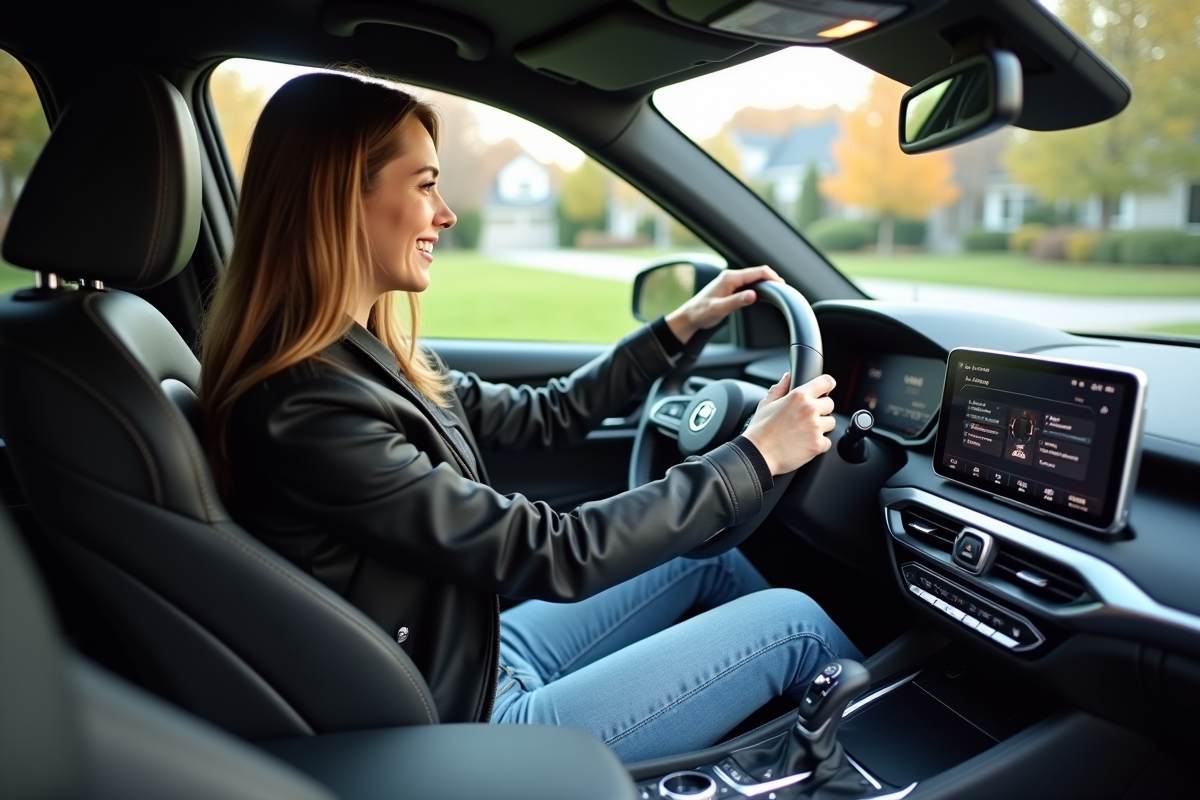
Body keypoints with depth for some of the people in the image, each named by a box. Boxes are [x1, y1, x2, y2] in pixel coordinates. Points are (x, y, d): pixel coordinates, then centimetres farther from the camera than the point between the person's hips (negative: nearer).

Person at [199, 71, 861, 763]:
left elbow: (541, 419, 10)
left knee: (712, 558, 16)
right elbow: (553, 555, -27)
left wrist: (678, 327, 9)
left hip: (486, 657, 9)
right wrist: (754, 459, -18)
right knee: (794, 622, -4)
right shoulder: (302, 413, -29)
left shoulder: (366, 354, -1)